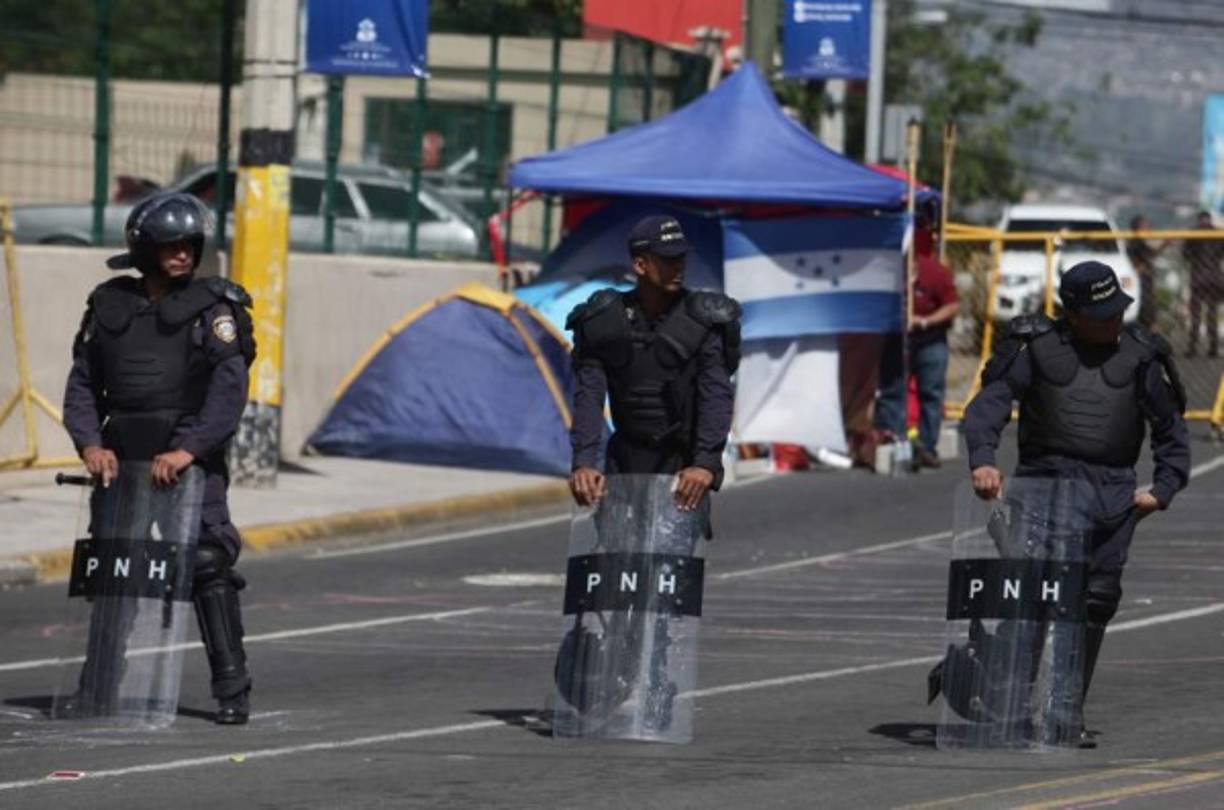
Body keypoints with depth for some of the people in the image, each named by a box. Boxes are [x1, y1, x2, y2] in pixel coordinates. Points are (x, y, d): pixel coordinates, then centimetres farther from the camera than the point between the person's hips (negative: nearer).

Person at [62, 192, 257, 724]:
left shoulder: (212, 307, -2)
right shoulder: (109, 306, 10)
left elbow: (229, 390, -11)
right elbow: (83, 384, 10)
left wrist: (187, 450, -22)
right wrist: (91, 444, -7)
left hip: (191, 463, -4)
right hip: (123, 461, 4)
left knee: (208, 562, -14)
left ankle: (232, 689, -13)